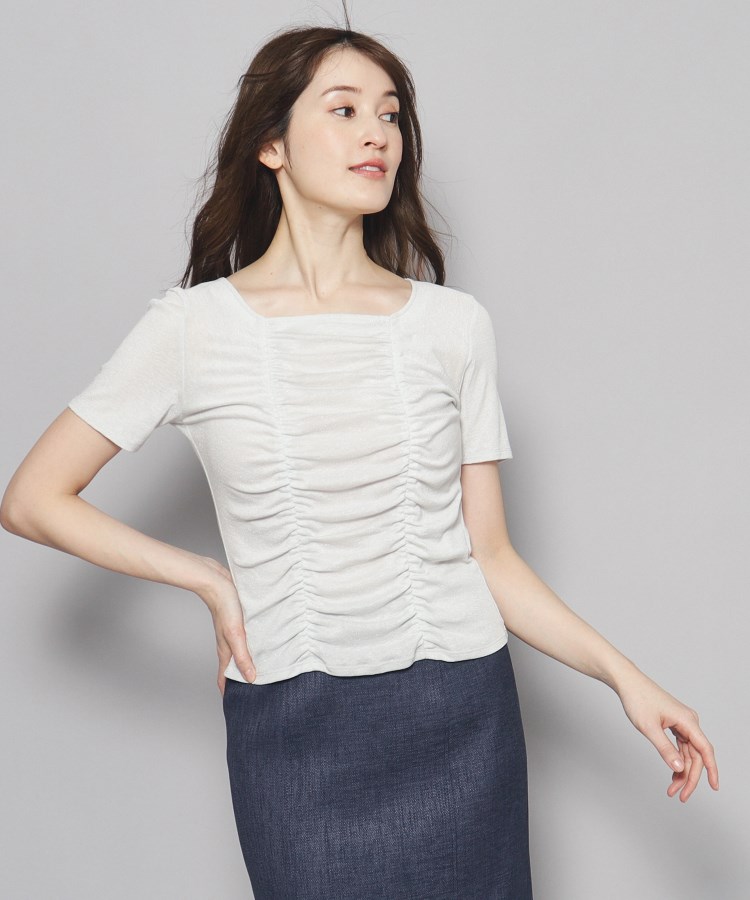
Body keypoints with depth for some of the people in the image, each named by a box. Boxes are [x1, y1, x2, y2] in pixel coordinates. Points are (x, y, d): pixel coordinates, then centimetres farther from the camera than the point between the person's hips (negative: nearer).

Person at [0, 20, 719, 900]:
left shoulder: (453, 324, 3)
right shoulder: (194, 326, -3)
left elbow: (488, 556, 6)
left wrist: (623, 675, -1)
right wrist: (208, 580, -2)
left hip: (462, 720, 2)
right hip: (294, 733, -1)